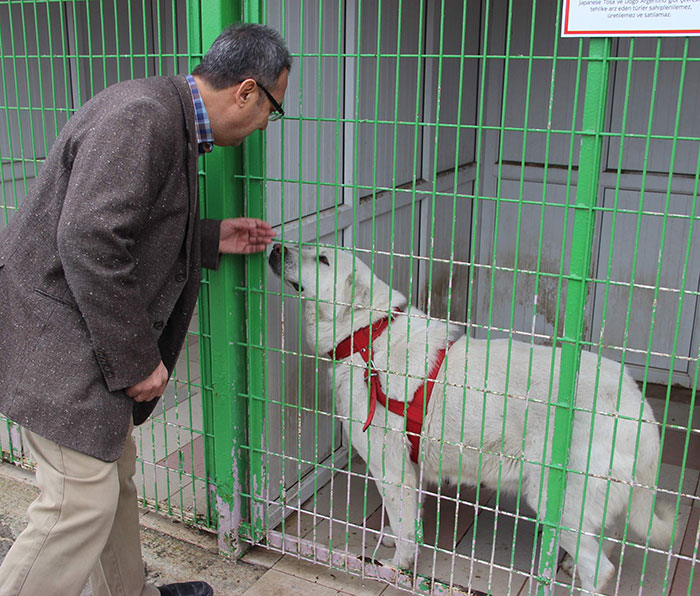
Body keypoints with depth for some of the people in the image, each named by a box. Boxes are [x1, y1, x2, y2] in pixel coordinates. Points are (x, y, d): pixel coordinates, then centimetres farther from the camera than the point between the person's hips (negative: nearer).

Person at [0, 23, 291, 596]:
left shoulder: (169, 120, 12)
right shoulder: (142, 117, -21)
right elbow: (89, 241, -29)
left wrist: (214, 238, 13)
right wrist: (136, 360, -22)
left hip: (93, 335, 10)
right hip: (57, 339, -10)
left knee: (115, 473, 20)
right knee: (82, 503, -6)